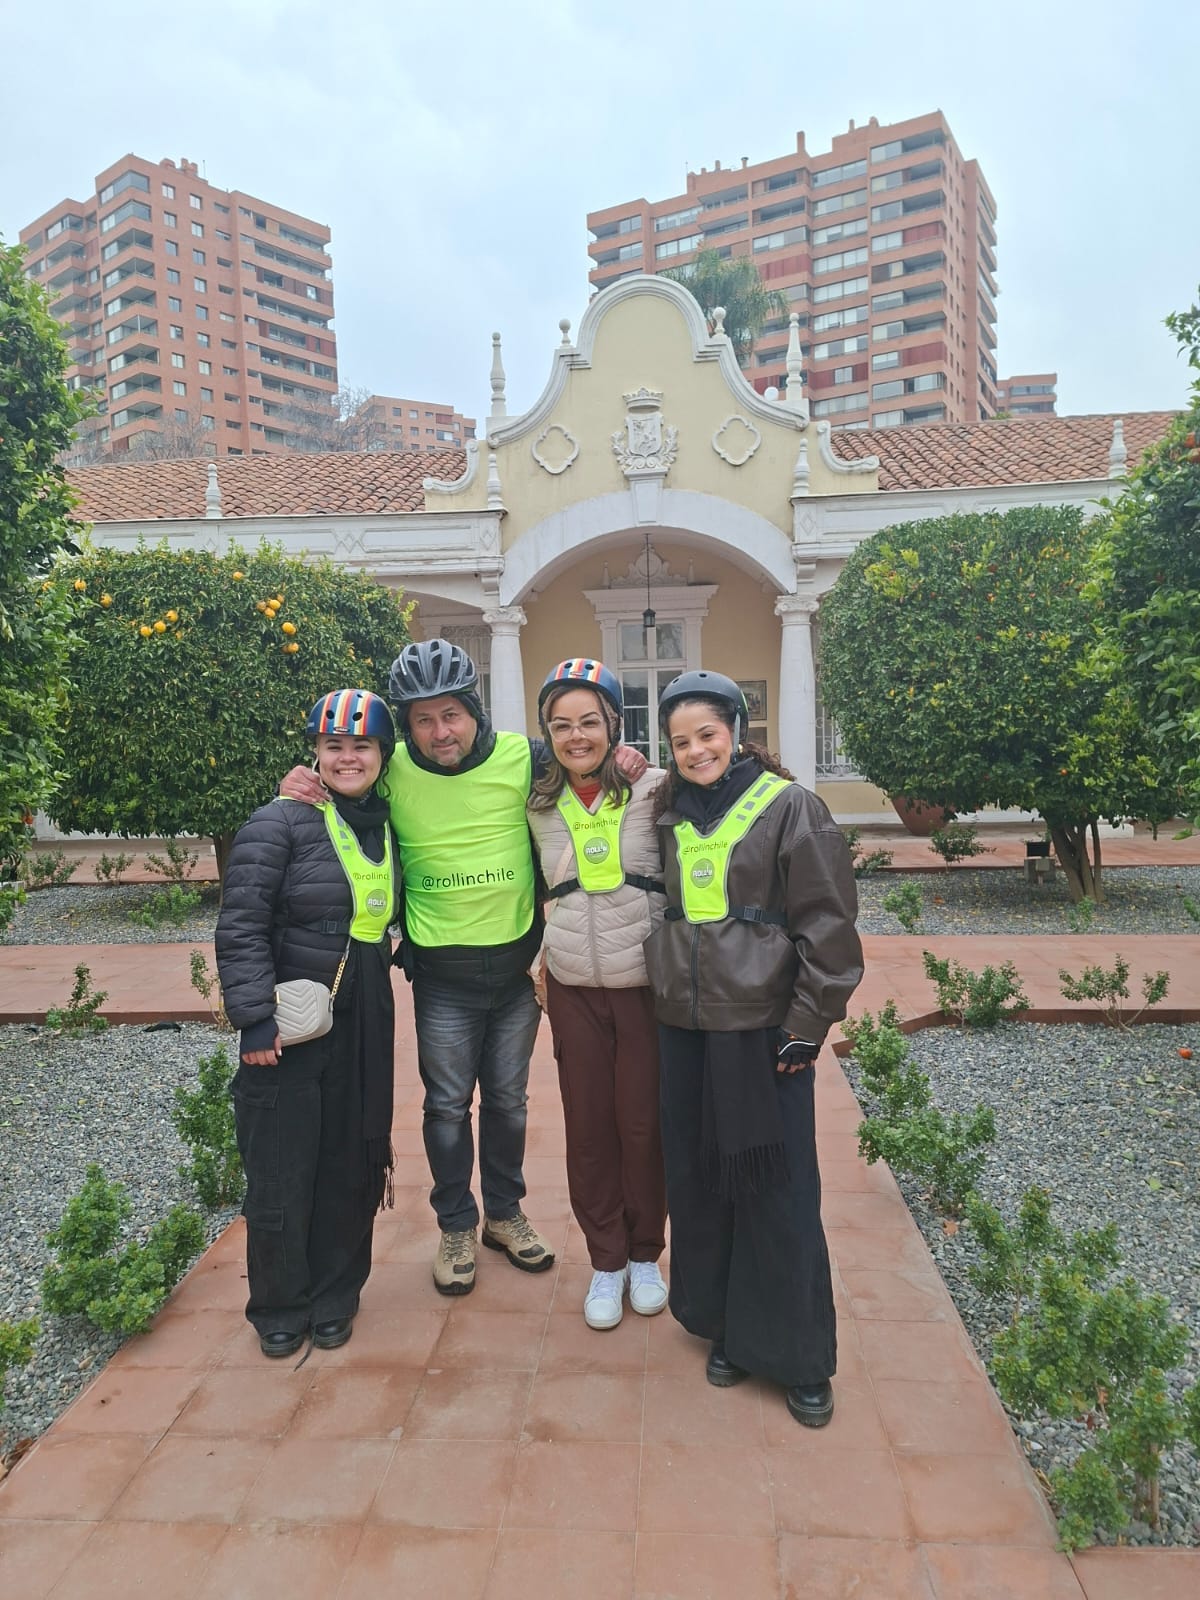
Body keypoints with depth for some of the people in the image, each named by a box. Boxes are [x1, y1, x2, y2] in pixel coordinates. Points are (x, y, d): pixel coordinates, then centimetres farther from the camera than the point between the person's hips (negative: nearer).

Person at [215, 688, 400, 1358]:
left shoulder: (388, 826, 9)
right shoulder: (281, 824, -10)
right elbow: (241, 930, -14)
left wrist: (405, 953, 6)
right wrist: (256, 1018, -19)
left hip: (363, 1027, 5)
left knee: (353, 1163, 13)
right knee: (282, 1174, 4)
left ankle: (335, 1296, 33)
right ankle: (280, 1308, 27)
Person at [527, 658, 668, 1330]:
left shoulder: (655, 790, -6)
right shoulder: (542, 806, 4)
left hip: (647, 982, -2)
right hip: (574, 988, 3)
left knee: (644, 1123, 7)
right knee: (588, 1126, 9)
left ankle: (645, 1254, 30)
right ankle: (607, 1261, 28)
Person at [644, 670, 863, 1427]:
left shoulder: (789, 808, -7)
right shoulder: (670, 816, 9)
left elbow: (827, 925, -8)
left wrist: (807, 1025, -10)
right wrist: (665, 993, 14)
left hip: (762, 1028, -5)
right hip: (684, 1027, 5)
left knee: (777, 1192, 3)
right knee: (698, 1181, 12)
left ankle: (800, 1360, 21)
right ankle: (726, 1326, 31)